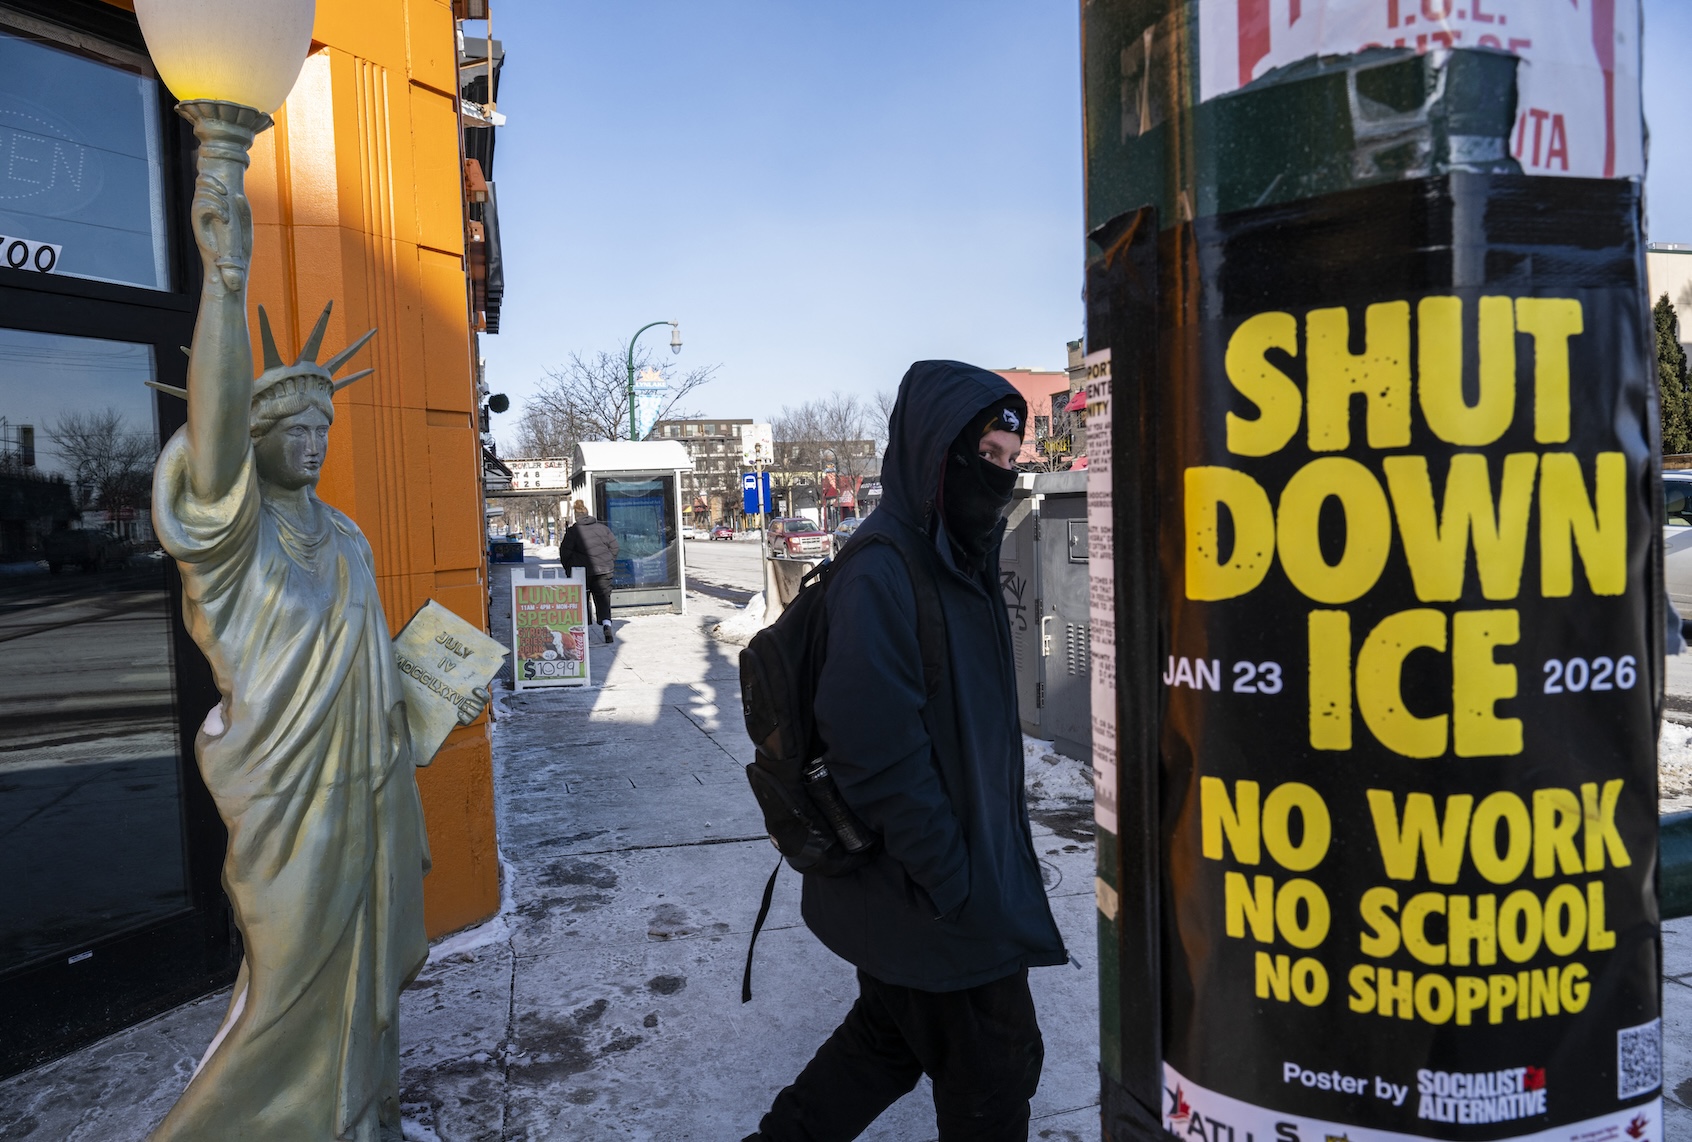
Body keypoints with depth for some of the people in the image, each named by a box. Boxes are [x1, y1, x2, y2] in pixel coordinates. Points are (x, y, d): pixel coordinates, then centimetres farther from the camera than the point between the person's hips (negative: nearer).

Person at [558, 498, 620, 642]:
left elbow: (565, 552, -5)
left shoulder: (573, 531, -5)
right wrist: (610, 563, 19)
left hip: (581, 571, -2)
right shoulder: (602, 527, 7)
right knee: (603, 598, 4)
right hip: (604, 569, 3)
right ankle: (606, 624, -19)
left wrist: (568, 569, 8)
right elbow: (614, 546, 10)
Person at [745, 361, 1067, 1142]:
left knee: (889, 1035, 24)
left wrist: (997, 856, 16)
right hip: (937, 903, -9)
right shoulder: (881, 576, -24)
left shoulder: (959, 563, 7)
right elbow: (881, 757, -27)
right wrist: (955, 889, -21)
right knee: (993, 1072, 12)